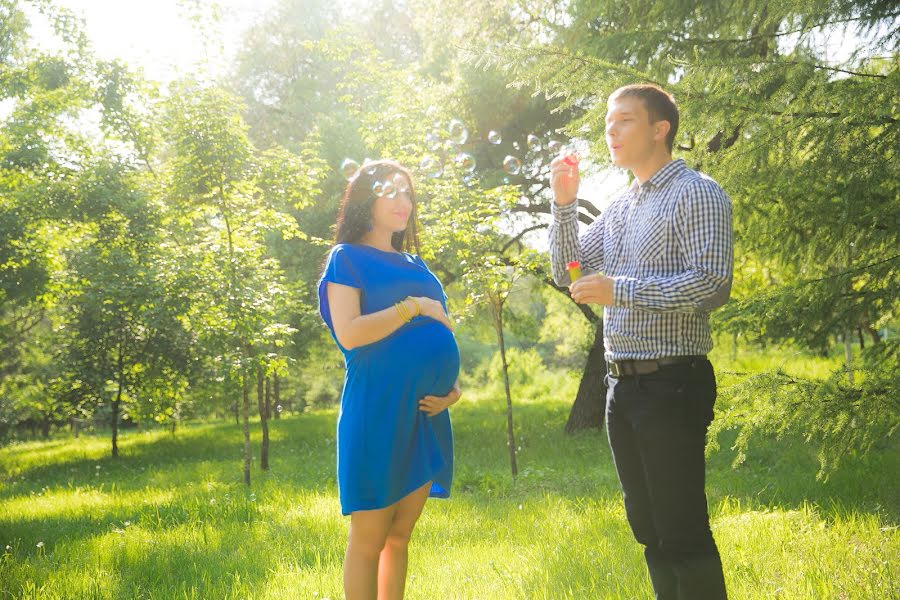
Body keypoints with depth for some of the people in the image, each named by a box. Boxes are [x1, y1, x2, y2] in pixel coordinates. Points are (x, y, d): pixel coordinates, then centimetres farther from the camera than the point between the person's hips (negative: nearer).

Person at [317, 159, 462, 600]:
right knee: (369, 539, -3)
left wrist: (453, 384, 6)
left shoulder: (414, 263, 20)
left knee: (399, 537, 10)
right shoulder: (347, 258, -1)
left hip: (425, 414, 7)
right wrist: (414, 306, -13)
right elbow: (348, 333, -15)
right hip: (378, 410, -7)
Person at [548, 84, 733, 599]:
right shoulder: (619, 207, 17)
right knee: (648, 529, 14)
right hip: (623, 383, 8)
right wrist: (564, 203, 4)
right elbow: (567, 272, 16)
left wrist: (620, 290, -20)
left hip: (672, 383, -8)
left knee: (683, 534, -6)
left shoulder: (697, 194, -8)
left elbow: (712, 284, -19)